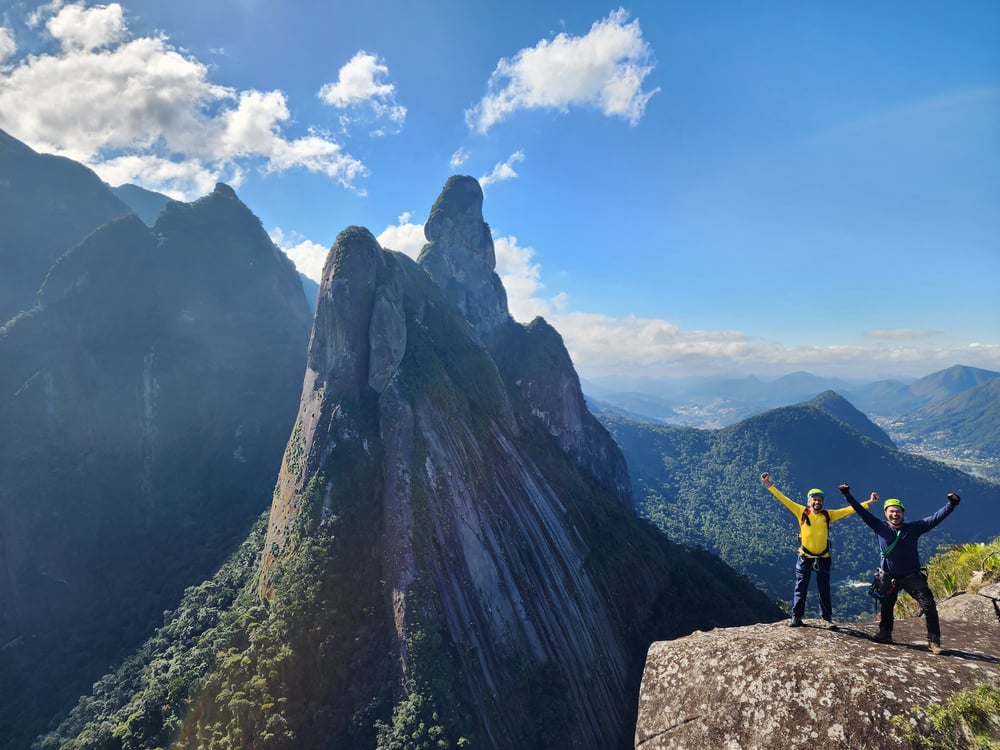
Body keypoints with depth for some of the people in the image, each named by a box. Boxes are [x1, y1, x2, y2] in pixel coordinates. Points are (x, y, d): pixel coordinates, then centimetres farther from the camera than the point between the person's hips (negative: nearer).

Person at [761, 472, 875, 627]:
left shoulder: (828, 515, 0)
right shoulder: (802, 512, -5)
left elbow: (848, 510, 2)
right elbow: (784, 499, -8)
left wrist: (868, 503, -1)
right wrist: (769, 485, -13)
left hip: (823, 559, 1)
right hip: (805, 557, -1)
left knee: (824, 589, 12)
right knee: (800, 588, 5)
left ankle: (827, 617, 25)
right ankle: (796, 617, 12)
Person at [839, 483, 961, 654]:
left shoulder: (913, 528, -5)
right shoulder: (880, 526, -5)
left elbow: (935, 518, -10)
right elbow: (862, 511, -6)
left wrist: (951, 504, -21)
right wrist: (847, 495, -13)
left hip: (912, 577, -1)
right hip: (889, 578, 1)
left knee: (929, 606, -9)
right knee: (886, 607, 14)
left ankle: (934, 640, 4)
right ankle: (885, 634, 33)